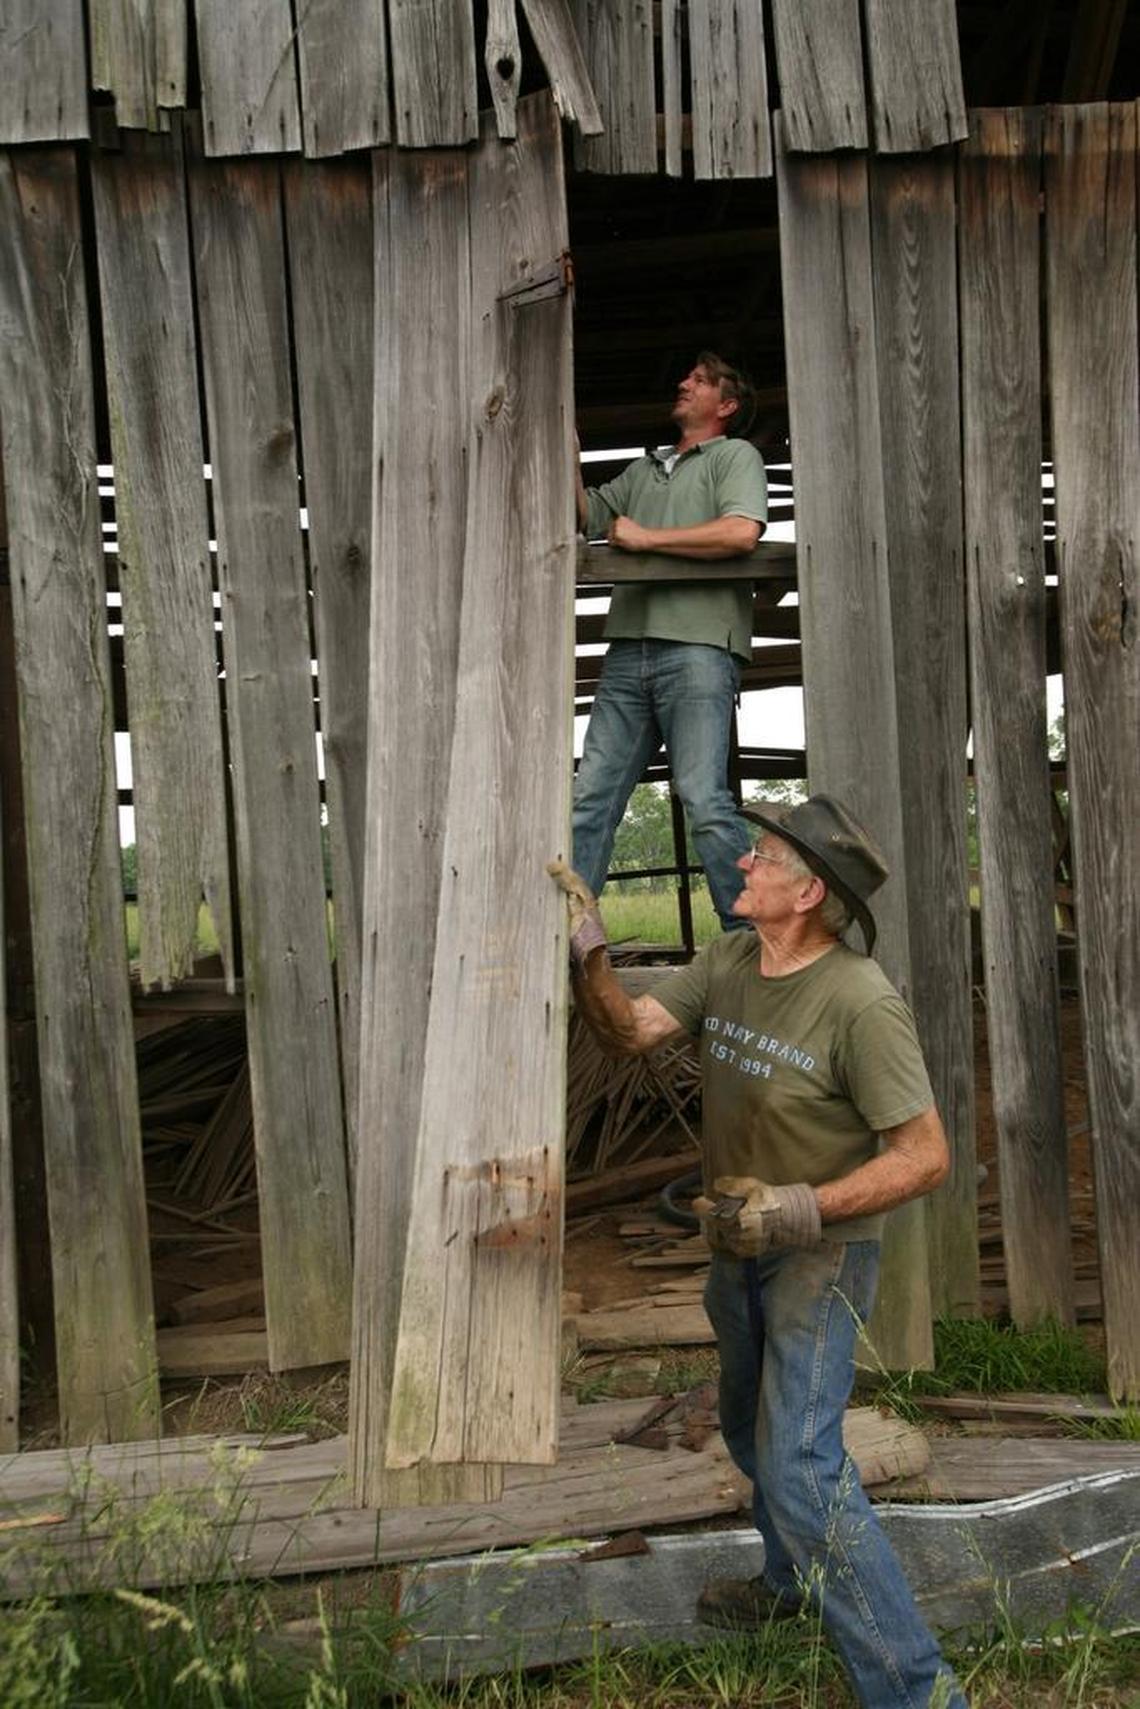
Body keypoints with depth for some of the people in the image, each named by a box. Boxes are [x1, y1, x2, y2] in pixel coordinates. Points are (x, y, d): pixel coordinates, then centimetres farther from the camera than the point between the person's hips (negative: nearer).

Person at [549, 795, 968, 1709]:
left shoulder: (863, 1001, -27)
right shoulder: (728, 962, -6)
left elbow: (925, 1155, -24)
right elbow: (629, 1027, -8)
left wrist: (804, 1210, -32)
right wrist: (585, 950, -24)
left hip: (821, 1255, -8)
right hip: (740, 1247, 8)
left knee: (799, 1469, -14)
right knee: (753, 1433, 25)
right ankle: (794, 1584, 51)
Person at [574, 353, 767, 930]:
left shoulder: (734, 455, 11)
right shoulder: (642, 470, 31)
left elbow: (741, 532, -8)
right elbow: (584, 516, 24)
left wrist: (645, 538, -3)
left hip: (698, 647, -6)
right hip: (629, 650, 6)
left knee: (704, 800, -16)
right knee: (591, 798, -2)